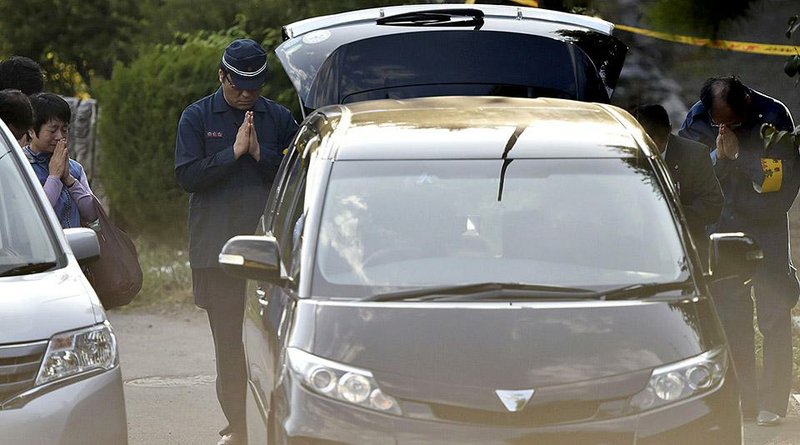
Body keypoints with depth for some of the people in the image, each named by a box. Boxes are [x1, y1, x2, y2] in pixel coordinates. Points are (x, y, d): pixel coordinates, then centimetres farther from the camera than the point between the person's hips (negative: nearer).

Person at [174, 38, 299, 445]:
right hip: (216, 246, 0)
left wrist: (261, 153, -11)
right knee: (227, 337, 3)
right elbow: (186, 176, -5)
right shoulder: (197, 117, 4)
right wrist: (234, 152, -12)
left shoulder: (278, 118, 7)